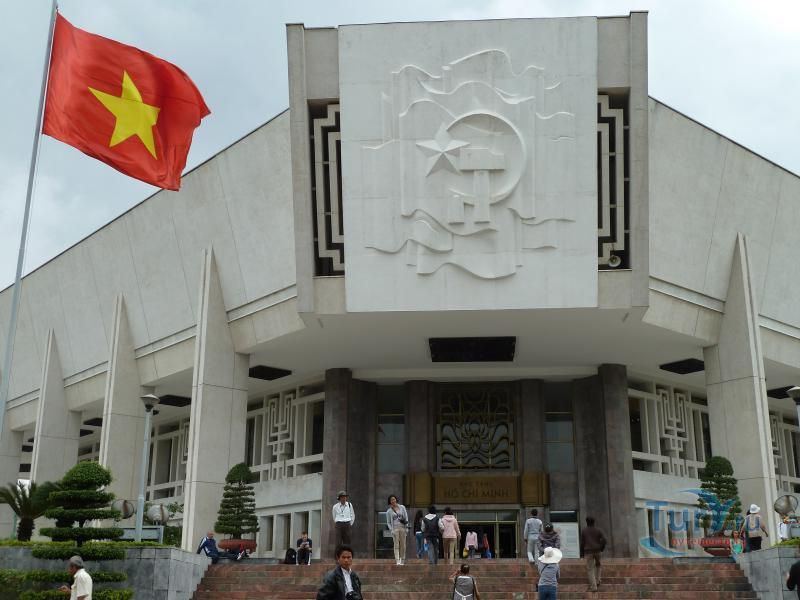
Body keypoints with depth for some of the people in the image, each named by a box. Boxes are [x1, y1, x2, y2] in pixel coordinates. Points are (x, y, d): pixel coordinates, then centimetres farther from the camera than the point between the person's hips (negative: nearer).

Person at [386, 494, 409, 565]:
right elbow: (388, 522, 8)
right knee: (396, 545, -9)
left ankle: (402, 560, 12)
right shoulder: (389, 511, 6)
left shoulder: (402, 507, 9)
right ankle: (397, 561, -15)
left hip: (402, 528, 2)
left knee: (403, 545, 4)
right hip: (395, 529, -2)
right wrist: (391, 530, -6)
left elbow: (406, 517, 10)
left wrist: (407, 528, 2)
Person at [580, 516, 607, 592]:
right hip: (597, 551, 2)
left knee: (590, 569, -1)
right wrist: (601, 549, 11)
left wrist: (582, 553, 8)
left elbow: (582, 542, 1)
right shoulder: (598, 530, 6)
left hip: (588, 552, -2)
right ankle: (597, 580, 20)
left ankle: (593, 586, -9)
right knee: (597, 565, 29)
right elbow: (604, 540, -3)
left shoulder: (584, 531, 3)